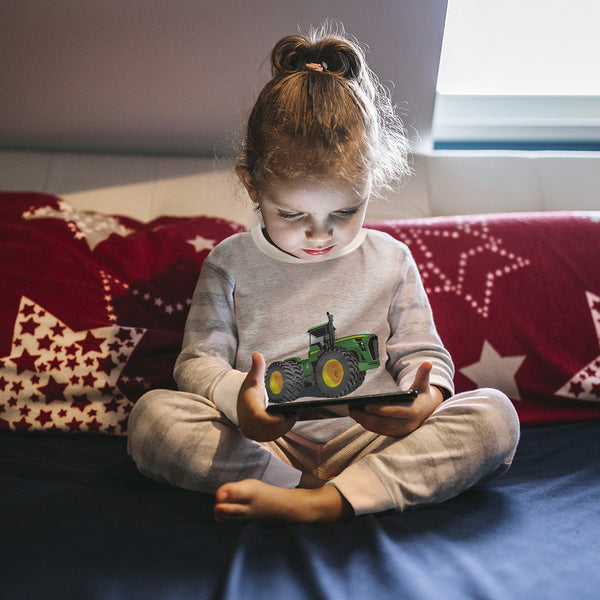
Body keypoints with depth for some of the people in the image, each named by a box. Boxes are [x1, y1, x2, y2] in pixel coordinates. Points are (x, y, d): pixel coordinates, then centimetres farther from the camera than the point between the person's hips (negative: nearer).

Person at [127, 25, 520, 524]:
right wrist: (235, 396, -23)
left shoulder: (392, 261, 7)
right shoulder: (230, 264, 5)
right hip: (266, 442, 0)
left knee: (494, 415, -21)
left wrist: (427, 395, -17)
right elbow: (198, 359, 2)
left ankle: (325, 501, -35)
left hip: (372, 439, 1)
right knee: (153, 414, -22)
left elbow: (420, 352, 8)